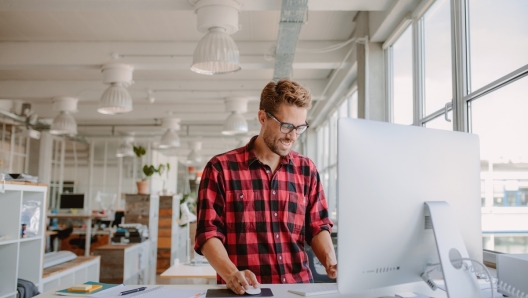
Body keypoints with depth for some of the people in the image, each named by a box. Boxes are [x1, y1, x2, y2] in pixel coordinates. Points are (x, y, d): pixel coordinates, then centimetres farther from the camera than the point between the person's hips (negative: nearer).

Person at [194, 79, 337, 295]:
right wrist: (231, 273, -20)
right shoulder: (221, 168, -1)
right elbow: (208, 233, -5)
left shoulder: (306, 170, 9)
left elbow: (317, 227, 11)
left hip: (299, 287, 4)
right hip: (245, 291, -3)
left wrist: (330, 261, -8)